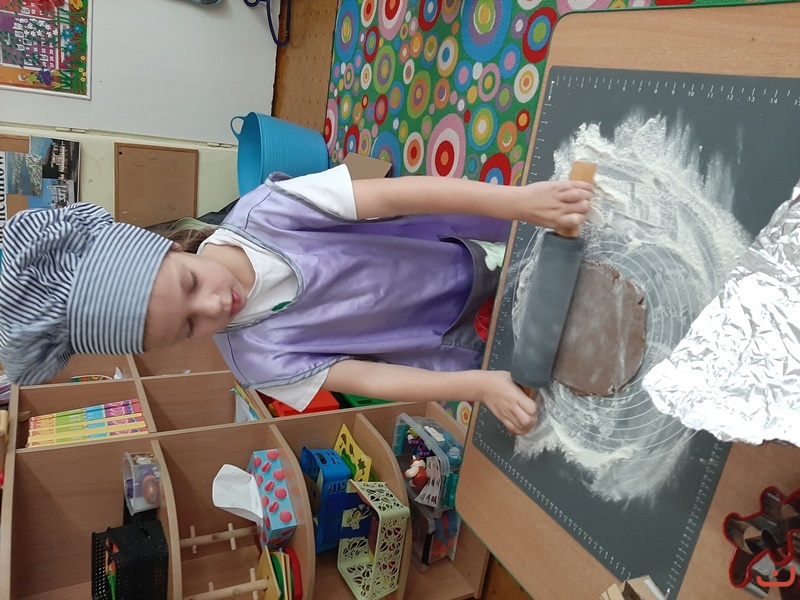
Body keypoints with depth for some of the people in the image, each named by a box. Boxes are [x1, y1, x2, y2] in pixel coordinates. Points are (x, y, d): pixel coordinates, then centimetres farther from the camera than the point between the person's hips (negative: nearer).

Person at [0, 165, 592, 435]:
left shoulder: (261, 212, -26)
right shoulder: (254, 357, -24)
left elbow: (394, 196, -33)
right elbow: (365, 377, -23)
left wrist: (514, 197, -39)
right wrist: (479, 384, -32)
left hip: (471, 251, 2)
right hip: (448, 344, -2)